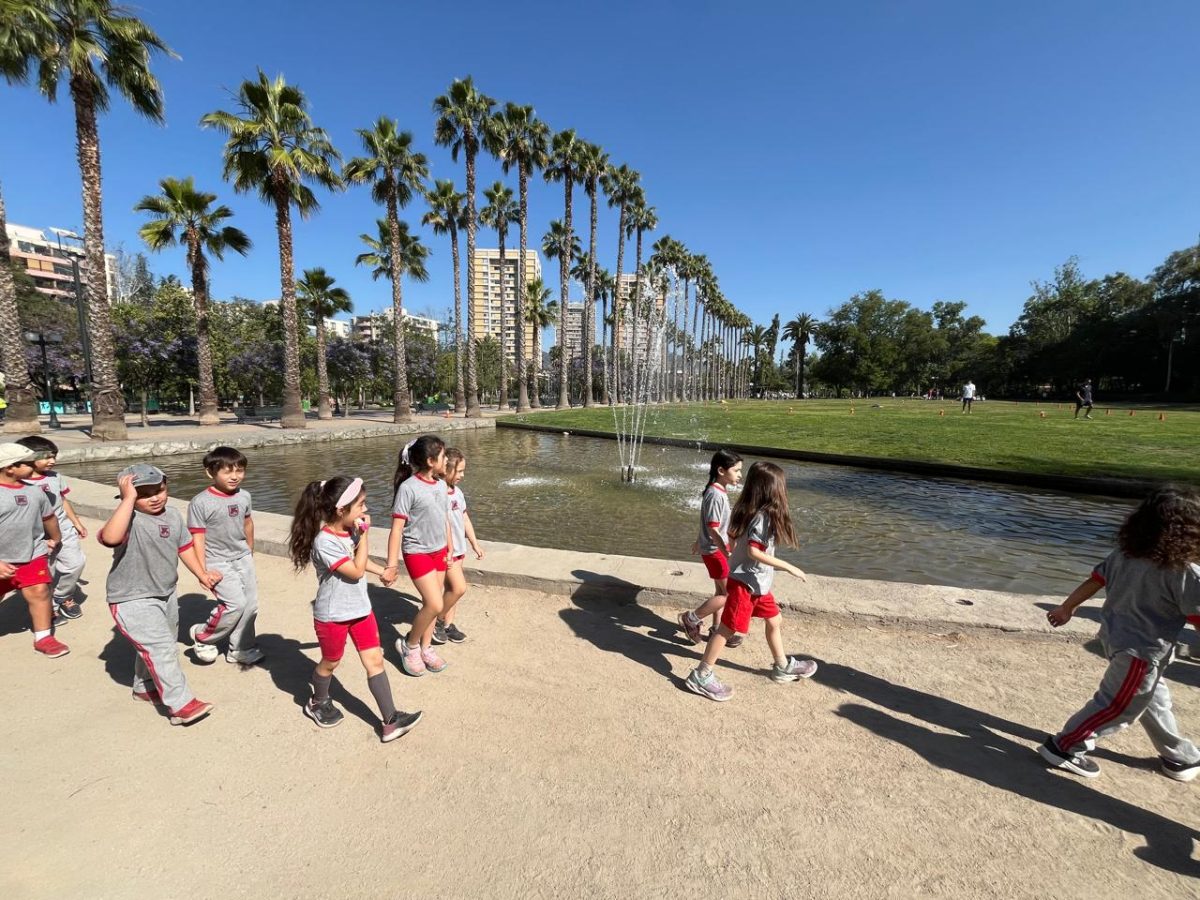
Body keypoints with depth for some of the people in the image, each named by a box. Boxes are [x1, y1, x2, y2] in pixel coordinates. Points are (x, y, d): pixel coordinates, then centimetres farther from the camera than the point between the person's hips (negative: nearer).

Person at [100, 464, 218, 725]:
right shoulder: (129, 519, -24)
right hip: (132, 601, -8)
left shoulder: (173, 516, 0)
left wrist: (201, 574, 12)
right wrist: (128, 499, -42)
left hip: (167, 594, 8)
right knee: (160, 649, -12)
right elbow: (110, 538, -48)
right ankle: (181, 704, -6)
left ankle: (145, 687, 48)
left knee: (158, 647, 24)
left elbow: (184, 547, 13)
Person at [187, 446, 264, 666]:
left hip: (243, 558, 6)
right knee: (235, 603, -14)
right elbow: (198, 538, -13)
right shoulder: (200, 503, -16)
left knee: (251, 604, 8)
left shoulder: (244, 496, 0)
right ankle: (202, 635, 14)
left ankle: (240, 649, 25)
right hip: (217, 562, -6)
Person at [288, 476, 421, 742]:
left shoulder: (350, 531, -3)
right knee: (330, 662, 18)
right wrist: (364, 535, -23)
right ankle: (318, 703, 48)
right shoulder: (325, 541, -27)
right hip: (332, 615, -6)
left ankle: (390, 720, 8)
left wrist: (382, 571, 25)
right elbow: (356, 571, -24)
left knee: (375, 660, 4)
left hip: (360, 608, 6)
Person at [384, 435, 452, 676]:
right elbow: (397, 528, -16)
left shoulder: (441, 485, 2)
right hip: (417, 553, -6)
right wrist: (391, 565, -16)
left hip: (439, 551, 6)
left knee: (431, 603, 14)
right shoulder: (408, 488, -18)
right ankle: (409, 645, 14)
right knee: (435, 605, -11)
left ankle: (425, 648, 31)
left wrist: (449, 550, 13)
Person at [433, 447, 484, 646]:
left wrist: (475, 544, 18)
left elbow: (465, 519, 14)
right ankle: (437, 622, 14)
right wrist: (446, 550, -23)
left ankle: (447, 625, 31)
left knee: (452, 588, 16)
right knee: (459, 587, -8)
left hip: (458, 549, 8)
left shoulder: (457, 491, 5)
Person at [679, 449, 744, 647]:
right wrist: (728, 555, -26)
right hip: (715, 550, -9)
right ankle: (691, 618, 11)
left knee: (721, 591, 17)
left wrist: (699, 541, 25)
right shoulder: (716, 495, -24)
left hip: (718, 548, 9)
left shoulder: (720, 491, 4)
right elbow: (713, 529, -25)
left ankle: (716, 628, 31)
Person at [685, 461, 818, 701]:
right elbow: (754, 551, -28)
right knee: (728, 628, -1)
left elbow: (733, 537, 10)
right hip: (745, 582, -10)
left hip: (757, 582, 10)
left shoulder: (748, 510, 4)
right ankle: (701, 676, 10)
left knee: (775, 621, 23)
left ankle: (783, 666, 42)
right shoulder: (763, 516, -23)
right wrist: (788, 567, -23)